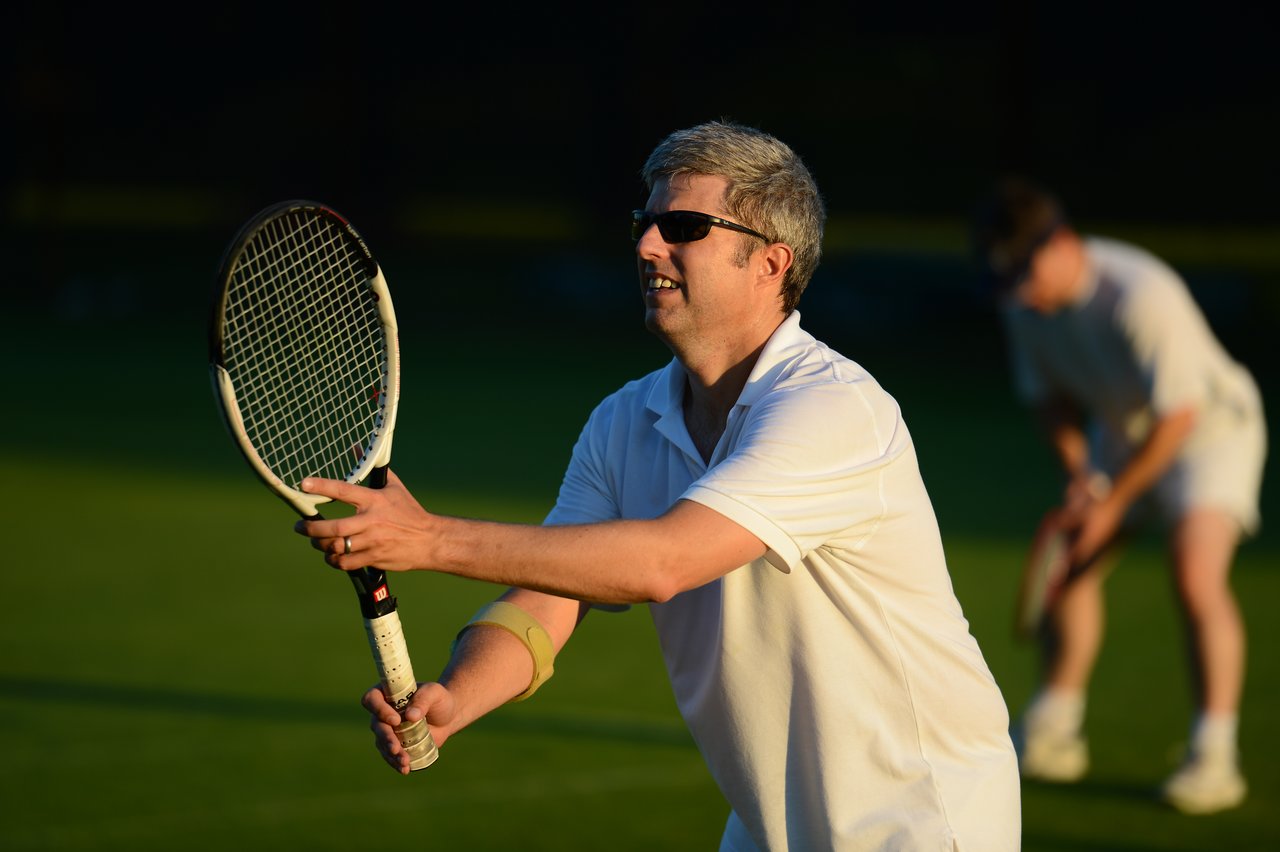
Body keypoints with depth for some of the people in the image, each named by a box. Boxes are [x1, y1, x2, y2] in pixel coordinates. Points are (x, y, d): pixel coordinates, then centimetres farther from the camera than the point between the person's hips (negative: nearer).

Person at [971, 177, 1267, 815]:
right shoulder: (1024, 302, -11)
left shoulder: (1142, 295, -34)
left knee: (1196, 576, -23)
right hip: (1120, 430, 7)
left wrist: (1114, 501, -22)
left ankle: (1213, 756, -20)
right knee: (1071, 566, 4)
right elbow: (1049, 395, 4)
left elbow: (1179, 413, -28)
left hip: (1211, 428, -7)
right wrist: (1078, 471, -12)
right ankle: (1051, 737, 18)